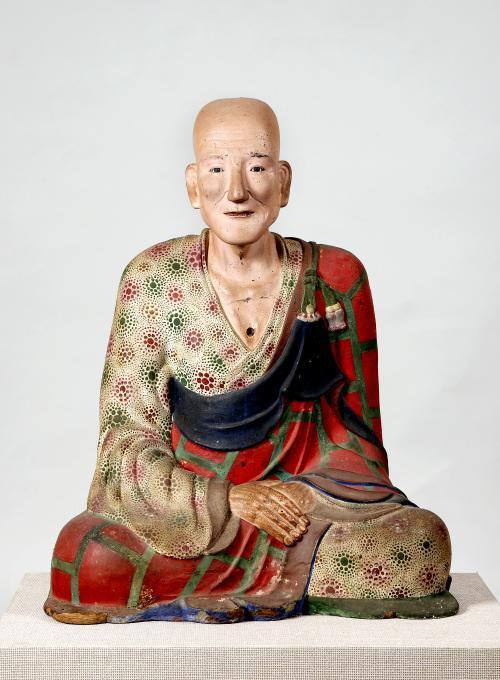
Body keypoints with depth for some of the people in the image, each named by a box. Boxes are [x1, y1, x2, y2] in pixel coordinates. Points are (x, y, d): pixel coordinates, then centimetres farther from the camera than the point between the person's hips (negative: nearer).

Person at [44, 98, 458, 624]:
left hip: (313, 499, 1)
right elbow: (128, 443, -2)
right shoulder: (151, 282, -2)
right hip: (185, 514, -1)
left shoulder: (336, 278, 0)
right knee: (84, 557, -28)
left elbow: (359, 420, 8)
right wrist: (231, 498, -16)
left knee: (422, 547, -26)